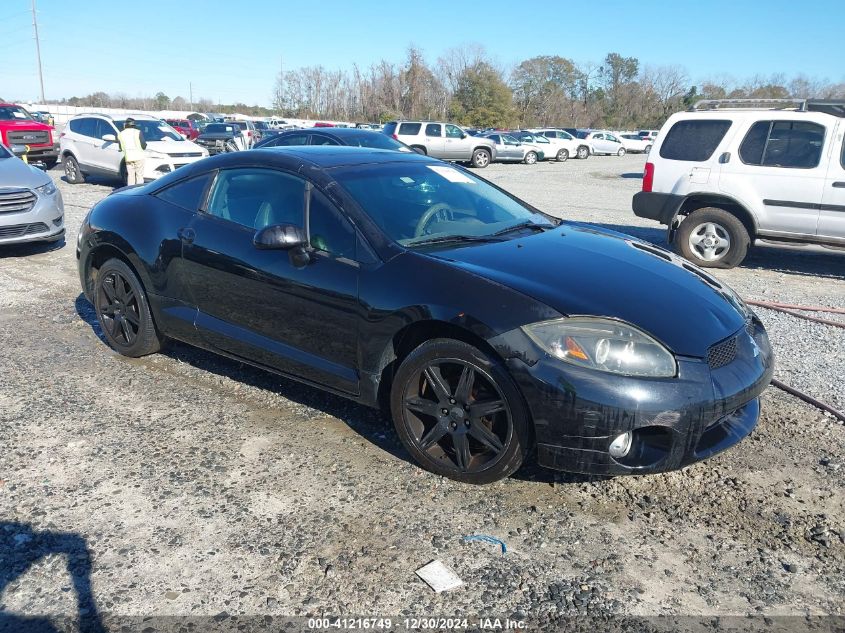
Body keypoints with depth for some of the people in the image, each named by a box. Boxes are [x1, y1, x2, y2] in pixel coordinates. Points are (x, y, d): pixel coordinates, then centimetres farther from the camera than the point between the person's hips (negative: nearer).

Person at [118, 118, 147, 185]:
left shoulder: (121, 134, 7)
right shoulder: (137, 132, -6)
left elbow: (121, 148, 11)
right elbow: (143, 145, -6)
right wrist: (145, 144, 16)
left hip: (128, 158, 4)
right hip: (138, 157, -4)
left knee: (130, 176, 10)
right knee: (139, 175, 0)